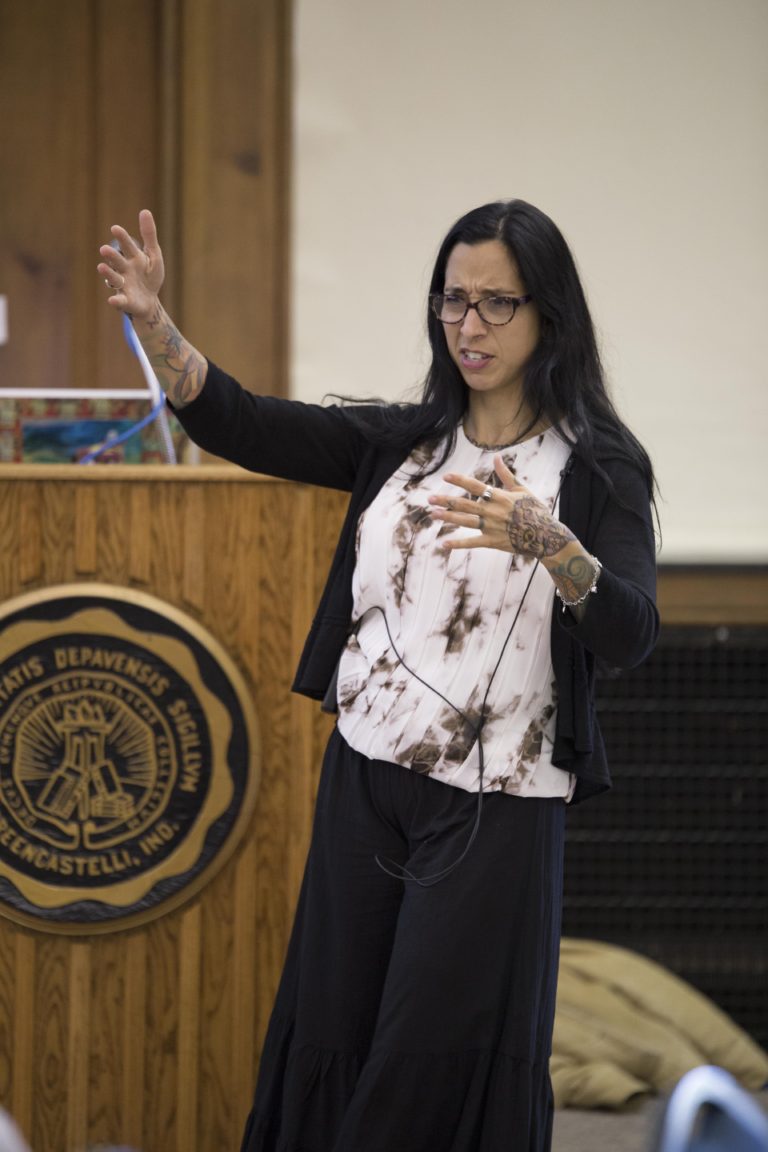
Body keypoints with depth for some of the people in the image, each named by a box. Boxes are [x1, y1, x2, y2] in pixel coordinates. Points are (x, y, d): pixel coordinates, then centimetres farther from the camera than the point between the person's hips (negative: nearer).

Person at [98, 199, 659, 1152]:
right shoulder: (404, 442, 8)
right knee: (333, 1034, 8)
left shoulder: (597, 466, -6)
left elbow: (629, 636, -20)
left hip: (492, 805, -5)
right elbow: (239, 426, 0)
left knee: (441, 1068, -2)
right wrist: (152, 325, -17)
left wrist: (549, 543, -39)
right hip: (365, 779, 5)